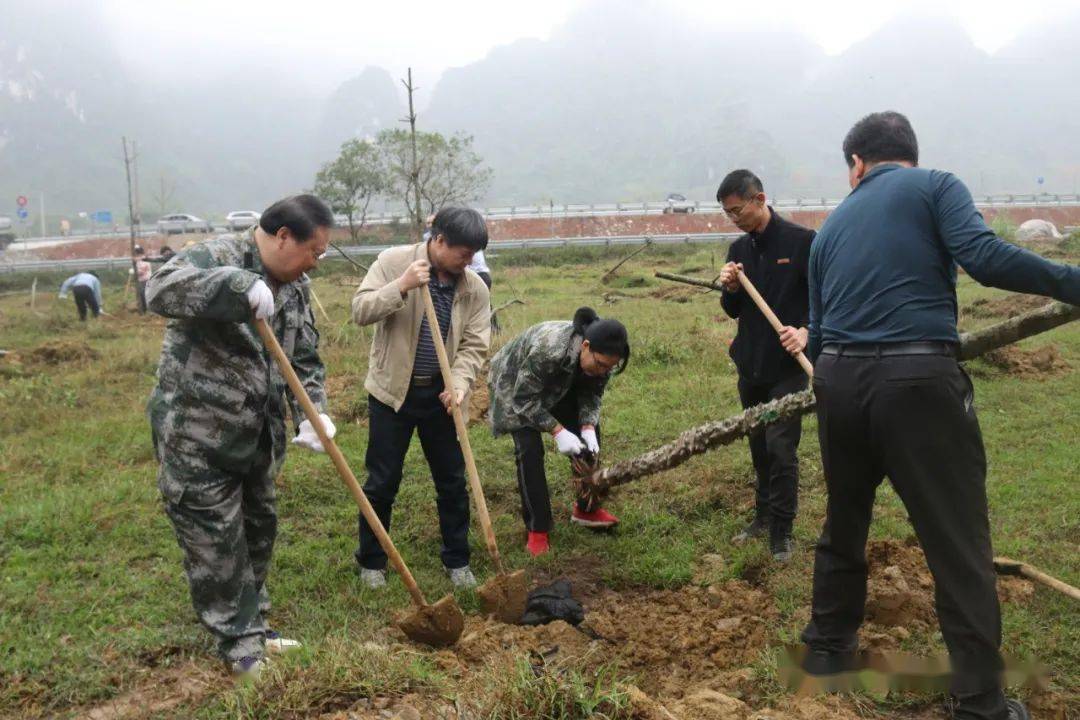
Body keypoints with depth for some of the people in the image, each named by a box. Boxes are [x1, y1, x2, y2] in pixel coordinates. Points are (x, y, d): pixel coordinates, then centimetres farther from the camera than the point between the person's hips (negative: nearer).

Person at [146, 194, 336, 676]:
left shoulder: (294, 287, 6)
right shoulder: (217, 257, -17)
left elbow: (305, 361, 7)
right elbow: (161, 289, -37)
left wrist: (312, 416, -9)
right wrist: (241, 287, -45)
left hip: (258, 437, 8)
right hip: (195, 439, -8)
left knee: (258, 533, 18)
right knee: (215, 544, 2)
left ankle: (254, 628, 35)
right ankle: (240, 645, 17)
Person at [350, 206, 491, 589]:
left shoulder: (475, 288, -2)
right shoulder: (393, 261, -9)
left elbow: (474, 346, -4)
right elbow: (360, 310, -14)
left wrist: (459, 384, -21)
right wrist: (402, 287, -28)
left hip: (440, 395, 3)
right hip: (392, 391, -3)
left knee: (453, 481, 9)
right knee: (382, 482, 6)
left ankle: (457, 560, 25)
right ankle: (371, 562, 24)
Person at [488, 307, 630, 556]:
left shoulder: (602, 357, -24)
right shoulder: (547, 347, -43)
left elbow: (592, 394, -9)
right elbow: (525, 399, -32)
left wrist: (588, 426, -25)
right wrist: (558, 431, -36)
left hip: (559, 386, 6)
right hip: (516, 387, -6)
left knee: (590, 441, 0)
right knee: (529, 449, -18)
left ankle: (585, 509, 18)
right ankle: (537, 530, -8)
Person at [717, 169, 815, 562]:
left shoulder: (801, 241, -9)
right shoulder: (739, 250, 9)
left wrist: (805, 331, -24)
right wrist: (730, 289, -8)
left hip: (788, 367, -6)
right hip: (750, 364, 6)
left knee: (781, 448, -7)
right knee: (759, 447, 15)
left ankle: (781, 531, 5)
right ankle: (763, 517, 29)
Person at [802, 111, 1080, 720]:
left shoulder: (832, 225, 20)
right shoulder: (936, 185, 6)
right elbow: (981, 254, -13)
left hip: (838, 380, 5)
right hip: (917, 379, -5)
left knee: (844, 522, 22)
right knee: (959, 543, 3)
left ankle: (828, 646, 35)